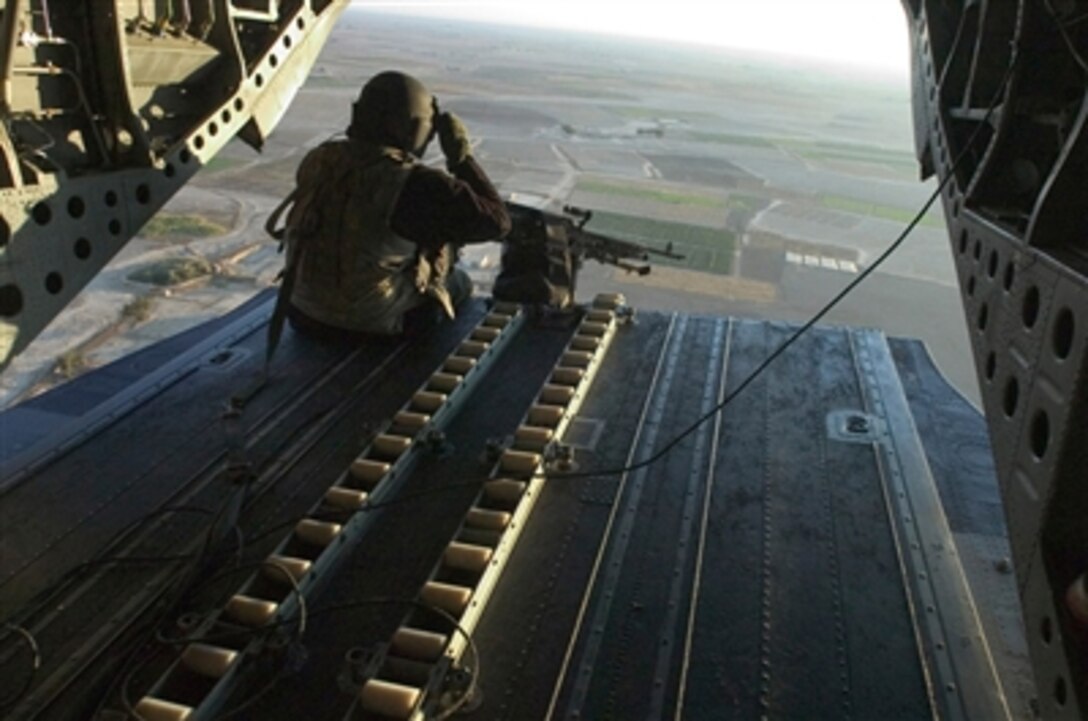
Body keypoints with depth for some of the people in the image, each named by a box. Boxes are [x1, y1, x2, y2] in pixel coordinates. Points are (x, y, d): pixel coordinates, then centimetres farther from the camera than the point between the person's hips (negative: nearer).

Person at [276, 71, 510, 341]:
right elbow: (495, 220, -24)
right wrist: (462, 155, -14)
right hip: (372, 327, -6)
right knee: (458, 282, 25)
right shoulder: (413, 184, -28)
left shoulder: (318, 160, -7)